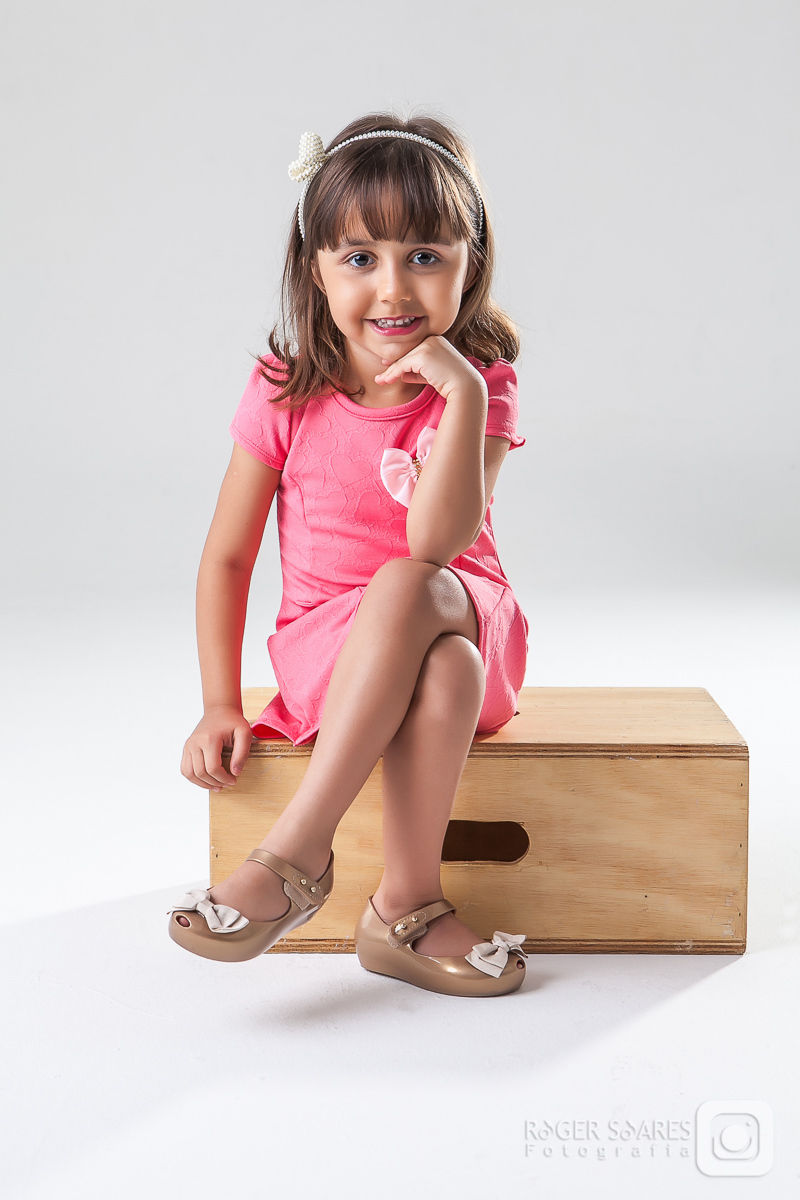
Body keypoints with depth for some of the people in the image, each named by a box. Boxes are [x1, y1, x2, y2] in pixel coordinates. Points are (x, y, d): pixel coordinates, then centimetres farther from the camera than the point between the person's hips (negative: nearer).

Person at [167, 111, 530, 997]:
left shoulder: (480, 388, -8)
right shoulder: (285, 396, -6)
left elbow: (435, 543, -25)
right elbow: (226, 557, 2)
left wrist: (462, 395, -32)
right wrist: (220, 704, -3)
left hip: (469, 622, 1)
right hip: (326, 650, 0)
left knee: (410, 589, -35)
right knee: (445, 666, -34)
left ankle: (296, 851, -31)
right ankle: (409, 905, -26)